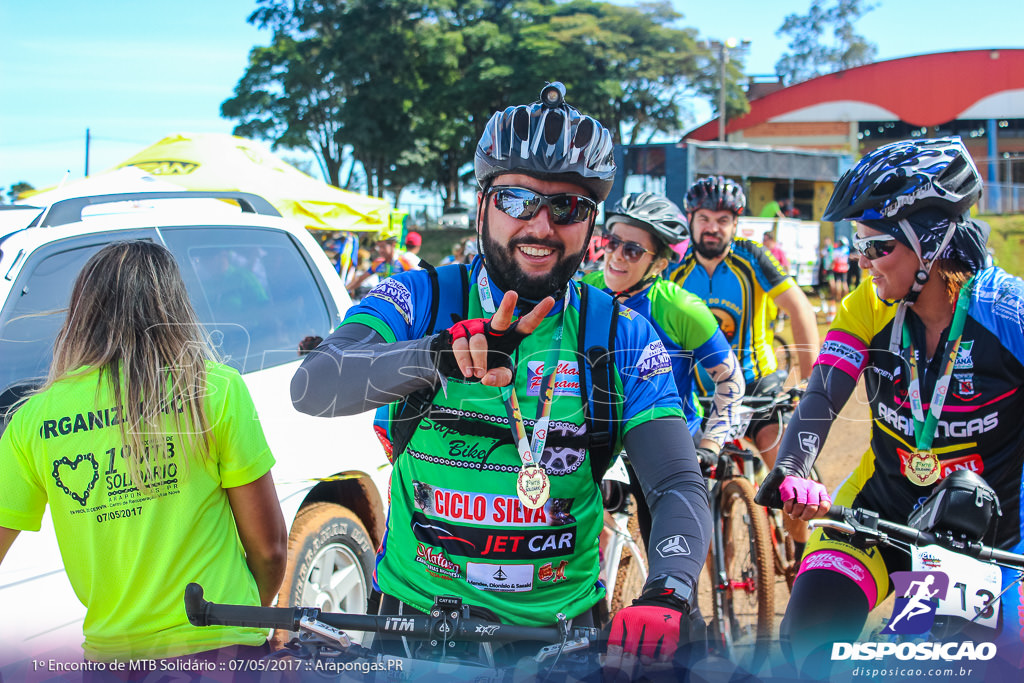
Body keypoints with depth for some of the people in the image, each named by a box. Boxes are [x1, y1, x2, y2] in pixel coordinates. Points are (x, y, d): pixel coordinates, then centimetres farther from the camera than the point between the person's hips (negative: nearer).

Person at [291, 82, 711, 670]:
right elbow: (312, 388, -22)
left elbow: (680, 488, -11)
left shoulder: (623, 339, -2)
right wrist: (441, 353, -40)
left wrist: (670, 595, -32)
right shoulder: (421, 300, -5)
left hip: (563, 622, 2)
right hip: (415, 612, -1)